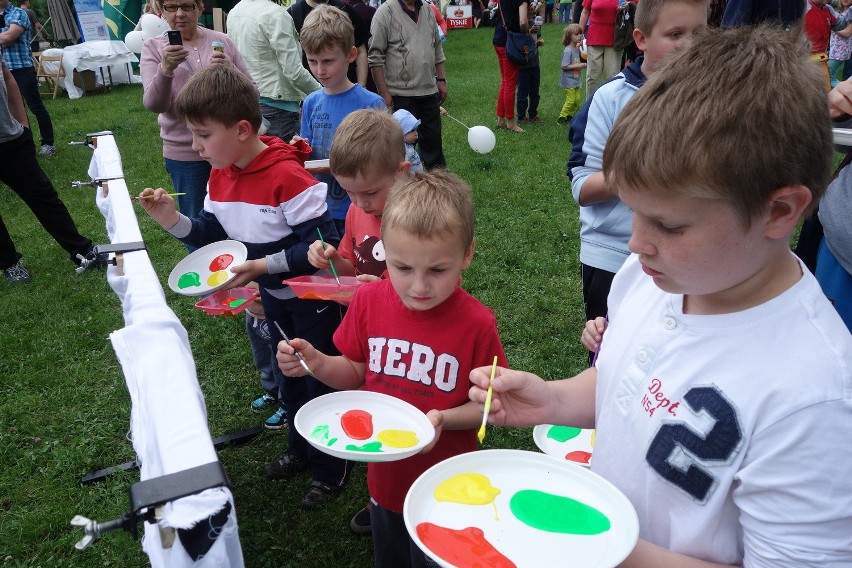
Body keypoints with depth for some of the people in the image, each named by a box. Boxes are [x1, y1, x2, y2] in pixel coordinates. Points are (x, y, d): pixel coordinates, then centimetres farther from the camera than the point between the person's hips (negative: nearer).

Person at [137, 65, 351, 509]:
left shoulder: (288, 176, -29)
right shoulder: (220, 175, -4)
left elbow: (324, 244, -29)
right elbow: (214, 235, 6)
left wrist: (265, 264, -32)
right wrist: (174, 221, -12)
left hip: (312, 297, -8)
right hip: (273, 297, 8)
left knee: (320, 380, 8)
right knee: (287, 375, 23)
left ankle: (330, 467, 30)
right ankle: (301, 450, 46)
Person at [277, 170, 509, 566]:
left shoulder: (476, 324, -23)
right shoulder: (369, 301, -13)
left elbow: (484, 405, -12)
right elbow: (357, 374, 1)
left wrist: (444, 419, -30)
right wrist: (317, 363, -17)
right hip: (385, 478, 4)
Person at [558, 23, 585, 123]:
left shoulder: (577, 49, 8)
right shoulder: (568, 50, -18)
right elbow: (564, 66, -22)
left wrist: (583, 65, 3)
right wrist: (578, 66, -21)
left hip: (575, 80, 8)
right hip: (568, 80, -8)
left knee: (577, 99, 9)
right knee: (570, 100, -8)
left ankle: (569, 116, 20)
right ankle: (562, 118, 2)